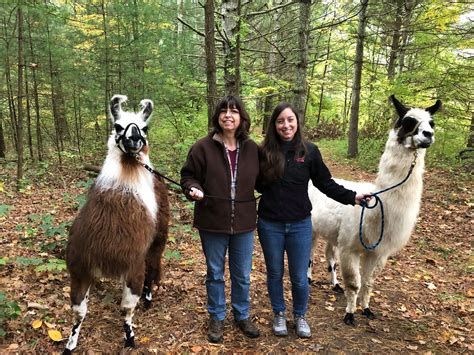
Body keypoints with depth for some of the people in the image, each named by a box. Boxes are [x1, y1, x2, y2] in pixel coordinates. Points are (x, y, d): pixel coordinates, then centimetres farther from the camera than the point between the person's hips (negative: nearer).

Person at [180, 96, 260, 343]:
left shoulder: (252, 148, -1)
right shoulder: (203, 147, -9)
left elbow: (258, 180, 11)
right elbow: (188, 176, -3)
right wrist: (193, 189, -21)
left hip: (243, 223, 2)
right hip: (212, 223, -2)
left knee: (242, 275, 16)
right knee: (215, 274, 15)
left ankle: (242, 316, 38)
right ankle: (217, 318, 35)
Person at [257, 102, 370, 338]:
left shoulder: (309, 151, -5)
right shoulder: (264, 152, -5)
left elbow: (325, 183, -2)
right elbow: (255, 183, 6)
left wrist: (352, 197, -8)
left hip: (300, 225, 0)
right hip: (270, 225, 0)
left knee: (299, 277, 10)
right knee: (275, 273, 16)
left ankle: (300, 316, 36)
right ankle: (279, 314, 38)